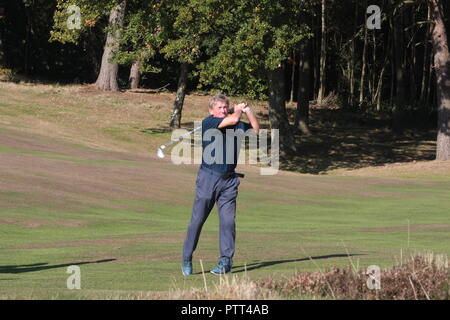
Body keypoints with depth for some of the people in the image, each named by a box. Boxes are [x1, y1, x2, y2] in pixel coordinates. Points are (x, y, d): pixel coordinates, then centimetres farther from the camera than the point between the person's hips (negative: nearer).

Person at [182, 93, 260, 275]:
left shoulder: (236, 126, 12)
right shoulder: (208, 122, -6)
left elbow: (255, 130, 17)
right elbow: (232, 120, -16)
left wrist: (248, 111, 6)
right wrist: (238, 110, 5)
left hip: (229, 180, 4)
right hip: (208, 177, -4)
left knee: (228, 221, -4)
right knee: (197, 220, 0)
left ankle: (225, 262, -1)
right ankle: (187, 260, 9)